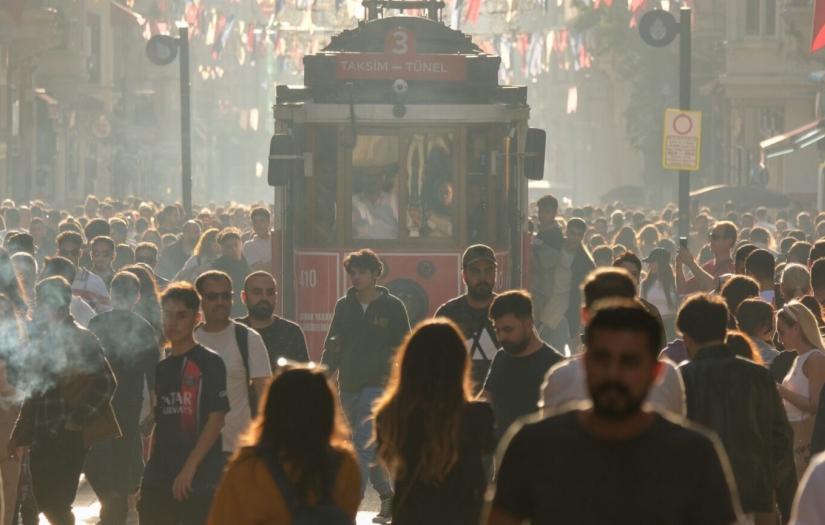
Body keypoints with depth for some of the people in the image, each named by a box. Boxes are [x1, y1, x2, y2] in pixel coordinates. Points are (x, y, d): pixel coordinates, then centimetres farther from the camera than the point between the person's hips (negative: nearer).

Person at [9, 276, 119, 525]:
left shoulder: (82, 340, -6)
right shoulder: (44, 341, 15)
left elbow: (106, 384, -13)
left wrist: (78, 418, -17)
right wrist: (19, 434, 16)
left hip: (69, 436, -7)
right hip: (44, 437, 7)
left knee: (56, 502, -9)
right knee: (45, 500, 6)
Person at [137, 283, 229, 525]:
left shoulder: (209, 362, -4)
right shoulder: (161, 368, 15)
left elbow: (216, 419, -10)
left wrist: (190, 467, -15)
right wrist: (150, 471, 12)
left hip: (200, 480, -6)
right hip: (160, 481, 6)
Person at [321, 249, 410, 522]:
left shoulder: (392, 306, -1)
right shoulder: (344, 306, 9)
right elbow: (332, 346, 11)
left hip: (378, 386, -5)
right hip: (349, 387, 5)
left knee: (363, 448, -16)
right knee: (368, 448, 13)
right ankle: (387, 497, 29)